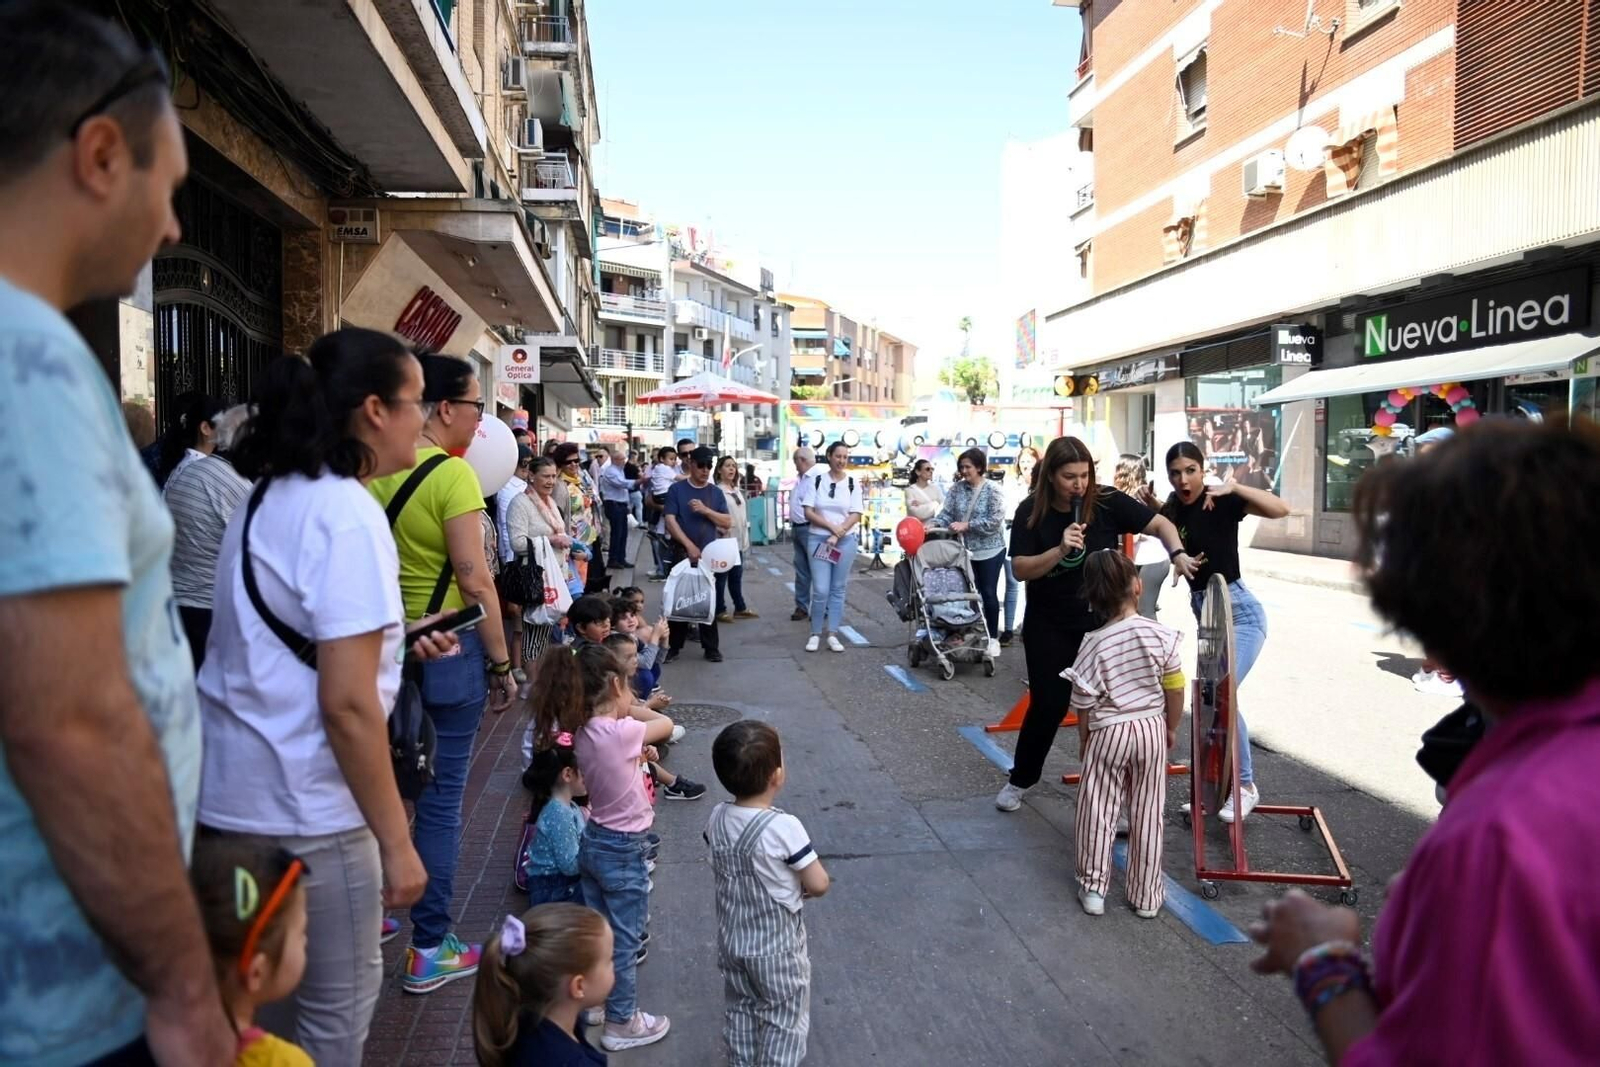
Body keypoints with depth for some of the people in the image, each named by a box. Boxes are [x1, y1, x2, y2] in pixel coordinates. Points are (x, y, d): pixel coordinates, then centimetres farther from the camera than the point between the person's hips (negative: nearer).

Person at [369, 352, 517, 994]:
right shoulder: (452, 474, -17)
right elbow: (475, 581, -19)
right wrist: (501, 663, -11)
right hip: (448, 646, -7)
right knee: (441, 796, 2)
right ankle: (429, 950, 12)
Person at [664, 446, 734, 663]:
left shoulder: (716, 493, 7)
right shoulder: (676, 489, -1)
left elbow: (727, 522, 1)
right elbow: (670, 521, -8)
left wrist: (705, 510, -15)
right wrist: (689, 545, -18)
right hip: (682, 552, -2)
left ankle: (711, 647, 11)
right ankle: (674, 646, 12)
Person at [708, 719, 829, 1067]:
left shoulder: (717, 819, -12)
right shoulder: (784, 827, -29)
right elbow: (819, 884, -21)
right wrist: (800, 887, 0)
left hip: (731, 940, 5)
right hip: (777, 946, -5)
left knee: (740, 1010, 25)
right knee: (784, 1018, 16)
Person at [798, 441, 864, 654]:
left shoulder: (853, 483, 4)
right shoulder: (815, 481, 2)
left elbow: (856, 515, -1)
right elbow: (808, 512, -3)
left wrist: (838, 534, -11)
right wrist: (831, 526, -13)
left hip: (846, 541, 1)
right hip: (818, 539, -1)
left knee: (838, 589, 5)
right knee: (821, 590, -7)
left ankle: (833, 635, 11)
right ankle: (815, 634, 5)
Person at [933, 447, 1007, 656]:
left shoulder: (992, 490, -10)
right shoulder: (957, 488, 2)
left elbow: (995, 520, -16)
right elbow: (946, 513, -1)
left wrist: (966, 525, -20)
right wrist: (933, 524, -20)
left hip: (989, 550, -3)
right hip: (964, 549, 4)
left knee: (988, 593, 3)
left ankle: (993, 638, 15)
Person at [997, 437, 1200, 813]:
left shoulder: (1107, 502, -12)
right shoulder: (1031, 513, -12)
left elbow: (1160, 524, -8)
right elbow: (1021, 570, -16)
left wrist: (1177, 554, -27)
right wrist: (1060, 550, -31)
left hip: (1102, 622, 1)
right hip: (1050, 627, -1)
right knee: (1048, 704, 3)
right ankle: (1019, 780, 25)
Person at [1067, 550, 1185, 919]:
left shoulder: (1094, 644, -16)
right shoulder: (1161, 635, -12)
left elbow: (1084, 704, -8)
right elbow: (1175, 689, -3)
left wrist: (1084, 741, 8)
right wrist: (1171, 728, 13)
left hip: (1107, 734, -2)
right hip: (1151, 728, 2)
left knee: (1098, 812, 12)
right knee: (1147, 816, 12)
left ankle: (1093, 889, 20)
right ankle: (1146, 897, 22)